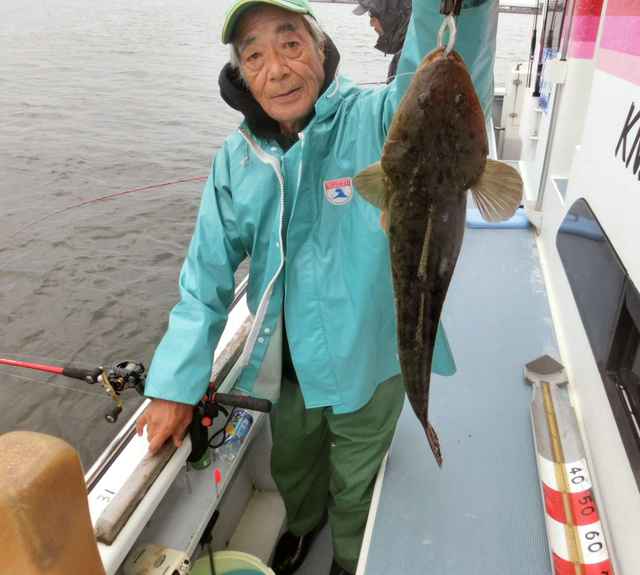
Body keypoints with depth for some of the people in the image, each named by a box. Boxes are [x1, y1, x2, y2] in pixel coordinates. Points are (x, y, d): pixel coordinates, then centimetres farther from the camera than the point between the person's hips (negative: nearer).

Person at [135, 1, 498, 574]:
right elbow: (207, 277, -3)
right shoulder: (236, 159, -6)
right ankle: (303, 522, 66)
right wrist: (174, 385, -6)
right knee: (290, 467, 29)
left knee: (353, 486, 22)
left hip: (368, 360, -3)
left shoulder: (372, 120, -20)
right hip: (287, 365, 4)